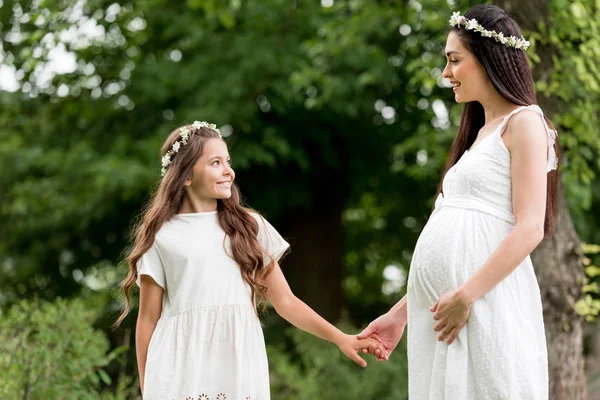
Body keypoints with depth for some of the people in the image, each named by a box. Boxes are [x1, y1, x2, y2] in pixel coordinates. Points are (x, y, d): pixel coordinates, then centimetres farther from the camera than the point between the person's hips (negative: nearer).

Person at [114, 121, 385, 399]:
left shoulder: (249, 226, 12)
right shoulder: (162, 236, 4)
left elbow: (285, 302, 11)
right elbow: (148, 319, 5)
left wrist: (340, 338, 2)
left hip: (241, 369, 2)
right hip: (182, 373, -2)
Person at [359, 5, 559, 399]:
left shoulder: (524, 123, -2)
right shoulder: (479, 133, 23)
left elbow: (530, 229, -13)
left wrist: (467, 295, -19)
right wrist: (402, 311, 19)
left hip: (486, 304, -8)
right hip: (438, 308, 8)